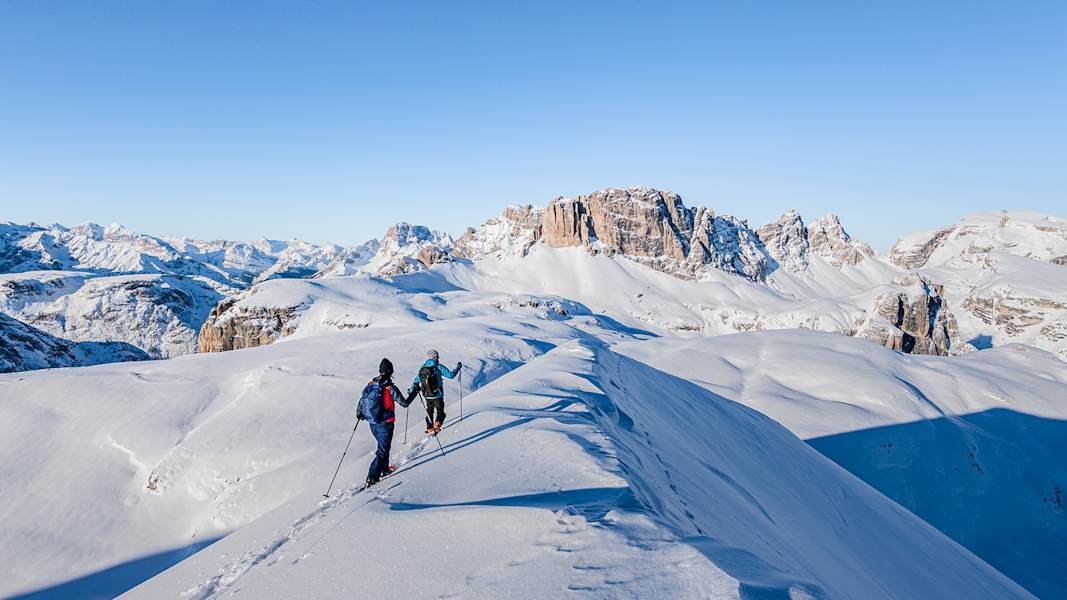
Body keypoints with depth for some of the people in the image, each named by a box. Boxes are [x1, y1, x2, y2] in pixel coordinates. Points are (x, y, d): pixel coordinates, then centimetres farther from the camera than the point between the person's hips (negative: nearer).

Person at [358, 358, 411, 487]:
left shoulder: (370, 384, -2)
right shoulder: (390, 388, -19)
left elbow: (362, 400, 8)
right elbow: (405, 403, -13)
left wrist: (359, 414, 26)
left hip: (372, 423, 6)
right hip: (385, 424, -6)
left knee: (383, 445, 27)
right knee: (382, 450, 1)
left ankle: (384, 469, 41)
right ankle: (372, 477, -8)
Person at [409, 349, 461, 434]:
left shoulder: (422, 368, 4)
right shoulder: (438, 367, -9)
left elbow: (416, 381, 8)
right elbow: (450, 375, -9)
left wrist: (411, 390, 20)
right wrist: (457, 368, 5)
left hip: (427, 396, 4)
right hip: (437, 395, -4)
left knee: (429, 412, 21)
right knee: (440, 411, 3)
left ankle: (429, 429, 25)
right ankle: (437, 425, -21)